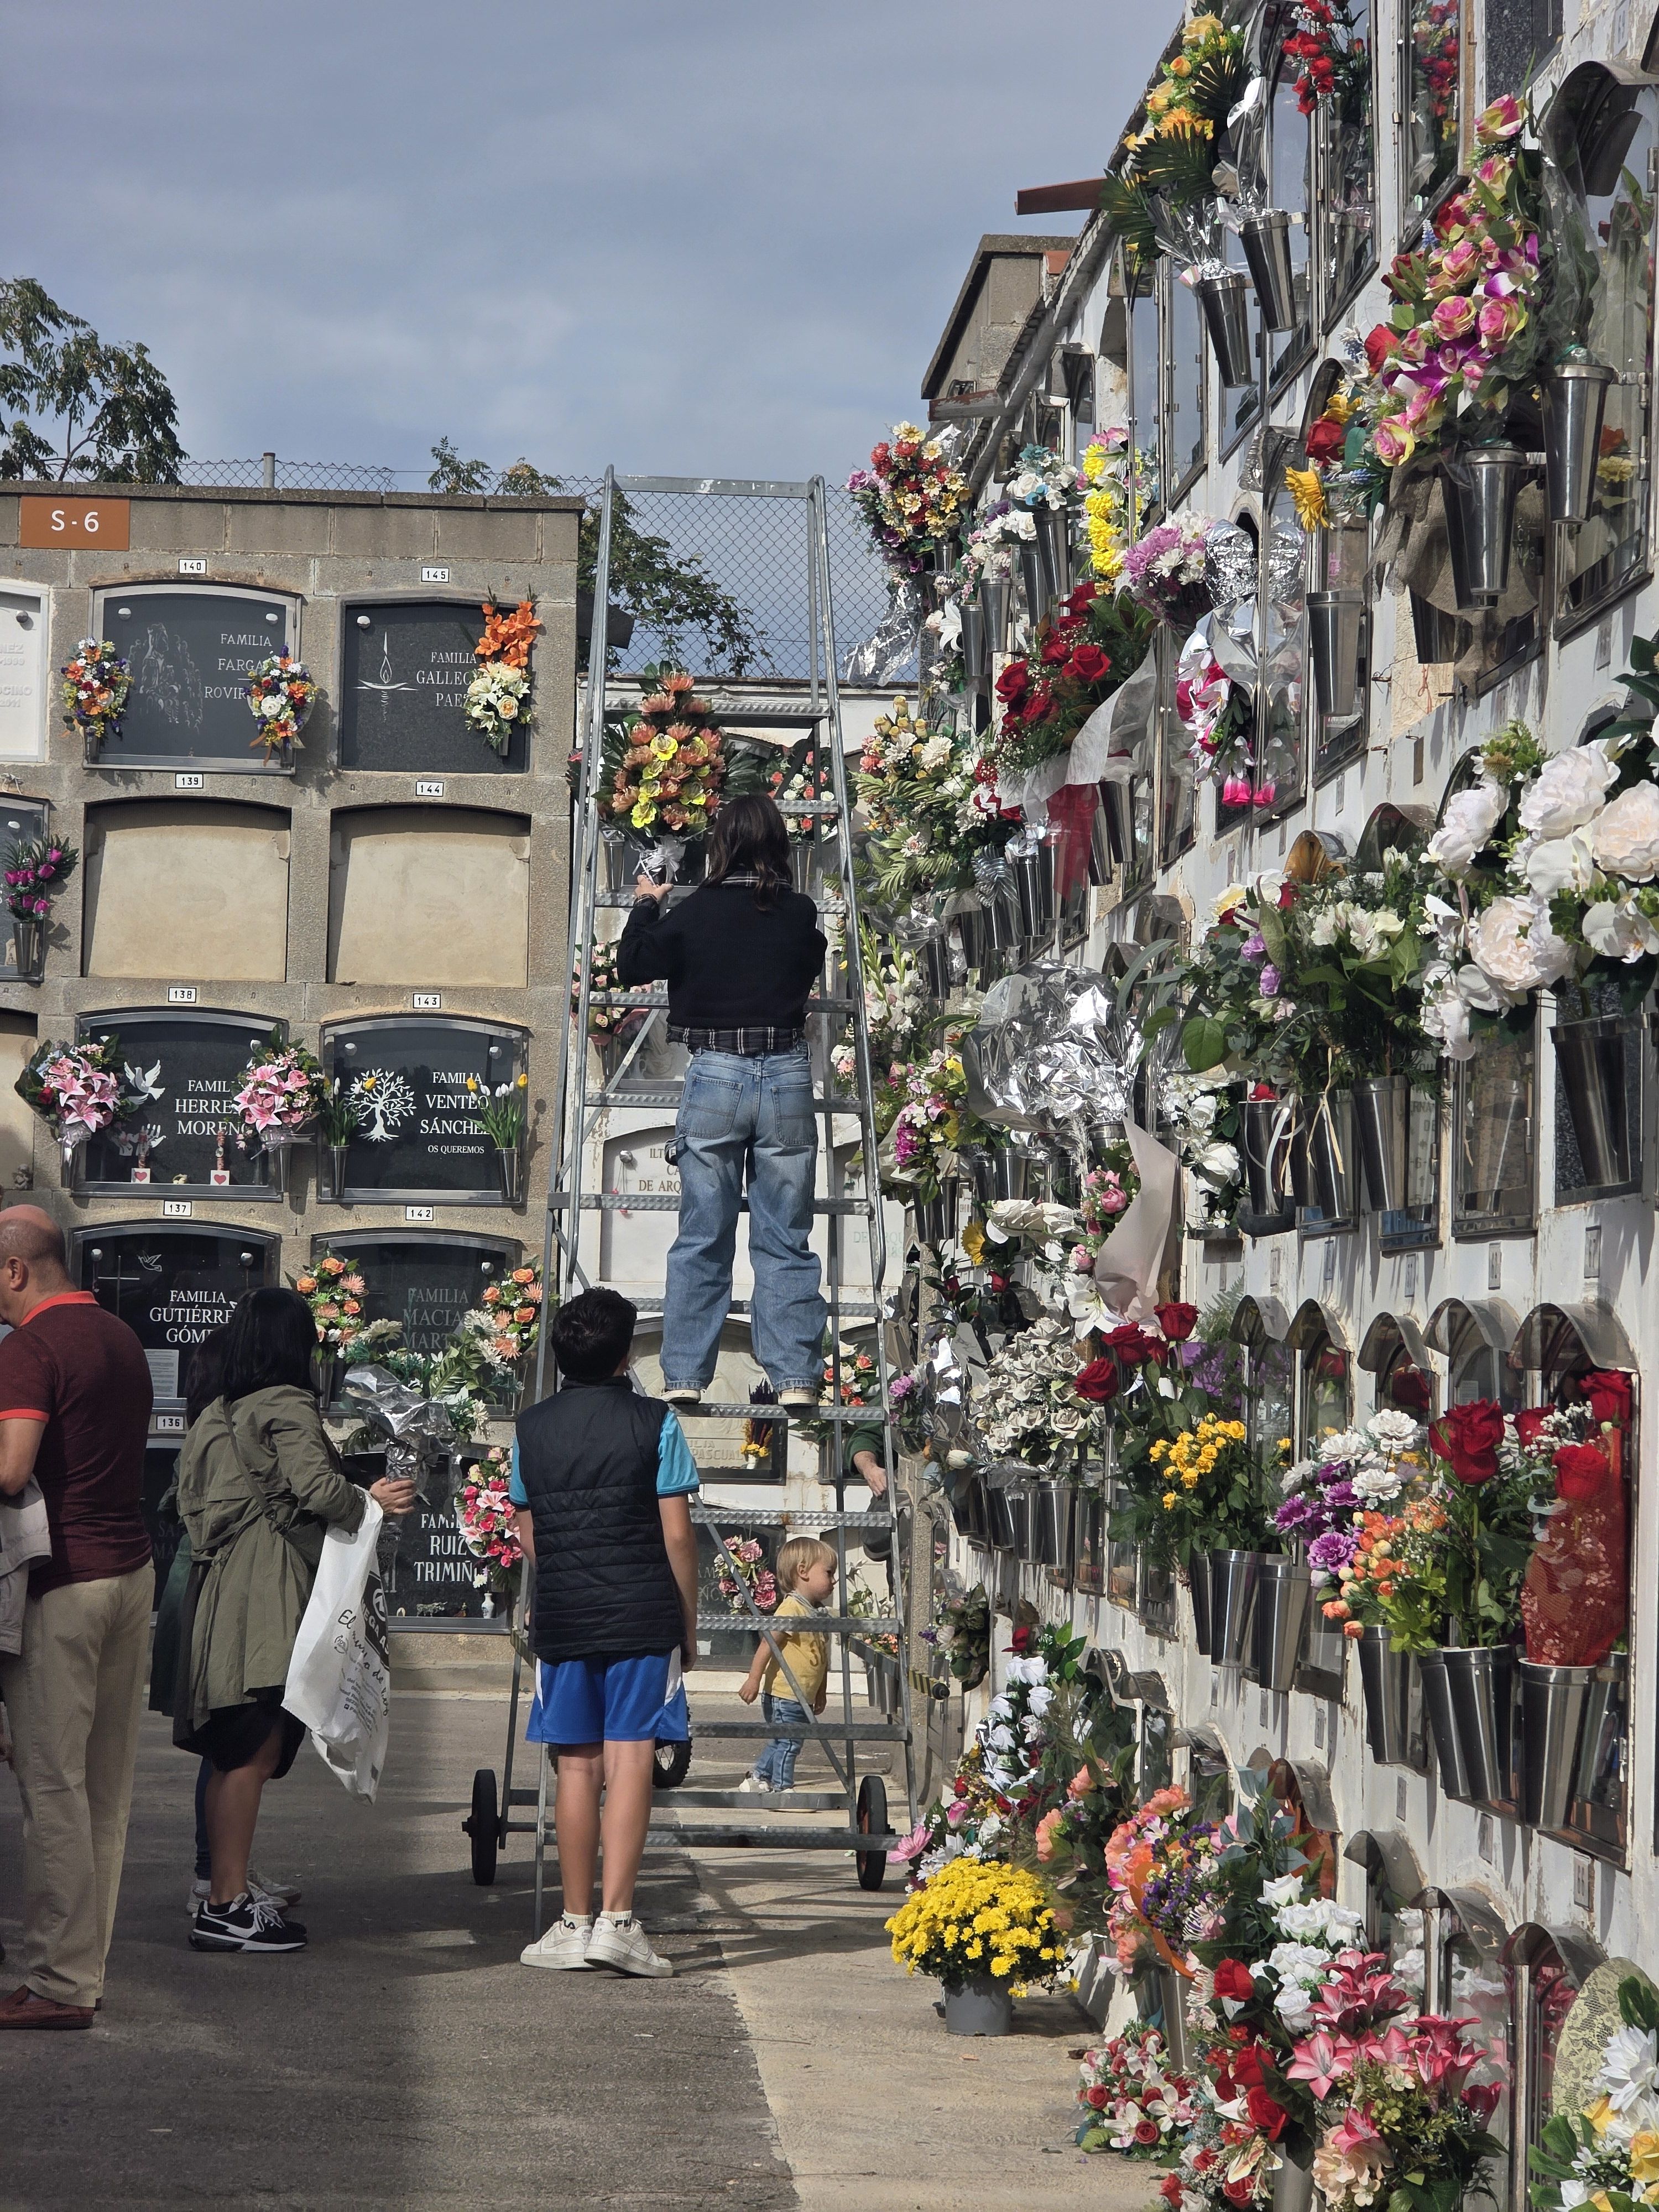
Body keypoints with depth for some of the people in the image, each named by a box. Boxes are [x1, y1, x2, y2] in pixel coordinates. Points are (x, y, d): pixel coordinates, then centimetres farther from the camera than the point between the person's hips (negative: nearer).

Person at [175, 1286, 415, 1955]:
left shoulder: (217, 1415, 17)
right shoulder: (288, 1408, -9)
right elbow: (316, 1487, -21)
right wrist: (373, 1500, -3)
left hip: (221, 1588, 9)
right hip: (268, 1599, -9)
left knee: (237, 1754, 12)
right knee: (255, 1752, -9)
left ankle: (224, 1894, 15)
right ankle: (226, 1907, -10)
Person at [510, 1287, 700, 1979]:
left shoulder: (532, 1428, 7)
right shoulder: (654, 1421, -4)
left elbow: (528, 1536, 14)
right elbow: (677, 1535, -4)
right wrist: (688, 1622, 5)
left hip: (561, 1617, 3)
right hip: (642, 1615, -3)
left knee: (577, 1766, 9)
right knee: (629, 1759, -5)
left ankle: (575, 1922, 12)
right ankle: (616, 1920, -12)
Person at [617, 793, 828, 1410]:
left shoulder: (694, 912, -4)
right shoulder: (800, 914, 0)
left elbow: (634, 966, 6)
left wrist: (646, 906, 23)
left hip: (715, 1077, -1)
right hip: (788, 1079, 1)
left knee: (702, 1241, 6)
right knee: (786, 1242, 7)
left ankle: (684, 1378, 3)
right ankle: (796, 1379, 2)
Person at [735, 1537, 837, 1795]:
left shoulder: (820, 1613, 13)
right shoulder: (791, 1608, -17)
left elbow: (822, 1657, 21)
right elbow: (767, 1644, -20)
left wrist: (821, 1692, 26)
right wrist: (754, 1679, -24)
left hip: (803, 1696, 9)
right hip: (783, 1694, -9)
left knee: (782, 1743, 18)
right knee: (788, 1742, -4)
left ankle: (757, 1778, 31)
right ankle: (782, 1788, 4)